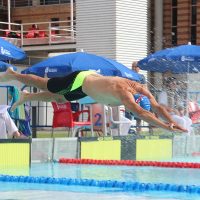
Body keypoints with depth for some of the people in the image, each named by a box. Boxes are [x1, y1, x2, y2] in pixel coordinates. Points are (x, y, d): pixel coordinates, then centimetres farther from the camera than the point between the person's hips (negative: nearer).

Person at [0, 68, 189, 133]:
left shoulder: (141, 88, -22)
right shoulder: (123, 93, -44)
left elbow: (157, 107, -21)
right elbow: (140, 113, -56)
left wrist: (172, 121, -38)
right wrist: (166, 127, -61)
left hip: (91, 76, 7)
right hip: (78, 81, -7)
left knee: (58, 99, 29)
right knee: (44, 85, 15)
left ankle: (26, 97, 51)